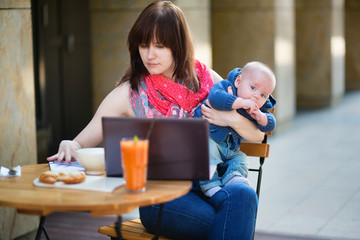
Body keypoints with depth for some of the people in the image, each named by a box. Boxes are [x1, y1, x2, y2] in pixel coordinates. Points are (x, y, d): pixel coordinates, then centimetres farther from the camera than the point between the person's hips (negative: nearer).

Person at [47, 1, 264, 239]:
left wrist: (233, 119, -10)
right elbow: (82, 142, 4)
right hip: (161, 196, -3)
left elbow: (257, 135, 12)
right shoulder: (128, 94, 2)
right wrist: (69, 146, -19)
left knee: (241, 195, -34)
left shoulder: (206, 79, 7)